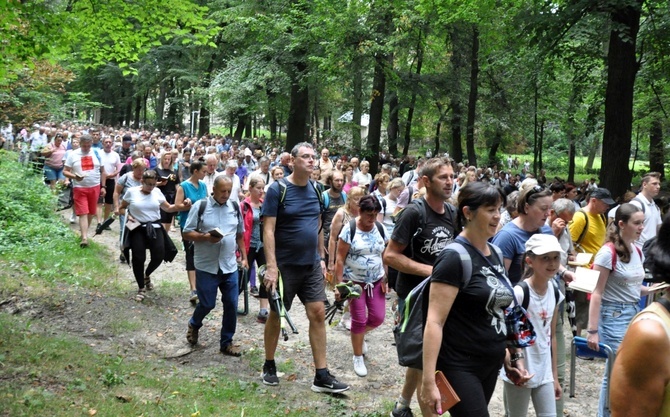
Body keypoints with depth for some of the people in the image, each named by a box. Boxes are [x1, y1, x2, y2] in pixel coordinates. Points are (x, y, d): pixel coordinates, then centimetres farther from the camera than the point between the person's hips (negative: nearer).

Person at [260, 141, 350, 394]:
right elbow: (268, 230, -15)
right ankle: (269, 366, 28)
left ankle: (322, 376, 4)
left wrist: (321, 257, 12)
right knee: (276, 315, 8)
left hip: (311, 265, 5)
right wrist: (271, 267, -21)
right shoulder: (277, 189, -11)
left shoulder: (316, 189, 6)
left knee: (318, 314, 0)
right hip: (285, 265, -5)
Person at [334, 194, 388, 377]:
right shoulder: (349, 229, -13)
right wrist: (339, 284, -15)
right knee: (359, 319, -1)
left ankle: (360, 335, 33)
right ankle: (358, 357, 18)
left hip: (376, 281, 4)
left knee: (377, 318, -1)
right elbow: (340, 259, -12)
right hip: (354, 281, -4)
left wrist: (385, 280, 2)